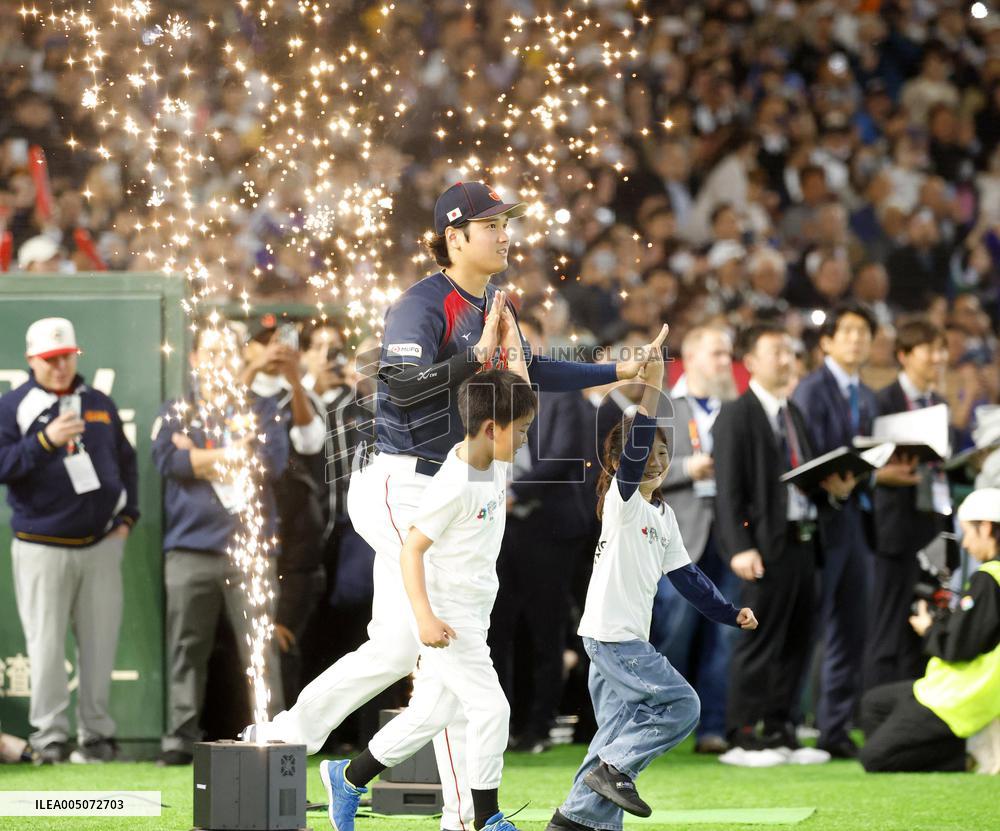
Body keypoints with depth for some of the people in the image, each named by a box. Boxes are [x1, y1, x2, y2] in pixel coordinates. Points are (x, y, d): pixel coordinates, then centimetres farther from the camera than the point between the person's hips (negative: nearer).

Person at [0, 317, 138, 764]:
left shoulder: (100, 405, 12)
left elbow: (126, 461, 20)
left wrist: (126, 517, 10)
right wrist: (45, 441, -22)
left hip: (101, 544, 4)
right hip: (41, 548, -4)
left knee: (99, 644, 4)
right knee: (46, 645, -5)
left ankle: (96, 734, 10)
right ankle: (50, 735, -1)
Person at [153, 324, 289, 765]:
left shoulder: (262, 409, 15)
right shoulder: (177, 413, 15)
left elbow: (273, 460, -3)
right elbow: (167, 460, -5)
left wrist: (199, 457, -2)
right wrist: (236, 453, -5)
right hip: (190, 547, 0)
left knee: (260, 645, -5)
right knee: (186, 647, -1)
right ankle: (180, 737, 3)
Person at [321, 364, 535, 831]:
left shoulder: (496, 462, 3)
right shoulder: (454, 484, -24)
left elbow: (518, 404, 24)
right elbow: (412, 548, -24)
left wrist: (515, 358, 7)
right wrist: (425, 617, -31)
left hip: (472, 616, 9)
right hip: (446, 616, -9)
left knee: (430, 715, 15)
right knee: (491, 710, -9)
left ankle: (348, 778, 30)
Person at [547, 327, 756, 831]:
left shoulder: (663, 515, 18)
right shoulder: (622, 500, -8)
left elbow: (686, 575, 21)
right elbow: (633, 451, -27)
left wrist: (730, 614, 13)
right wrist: (650, 388, -36)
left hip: (626, 638, 9)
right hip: (611, 633, -9)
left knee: (620, 729, 9)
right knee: (682, 705, -13)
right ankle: (614, 768, -6)